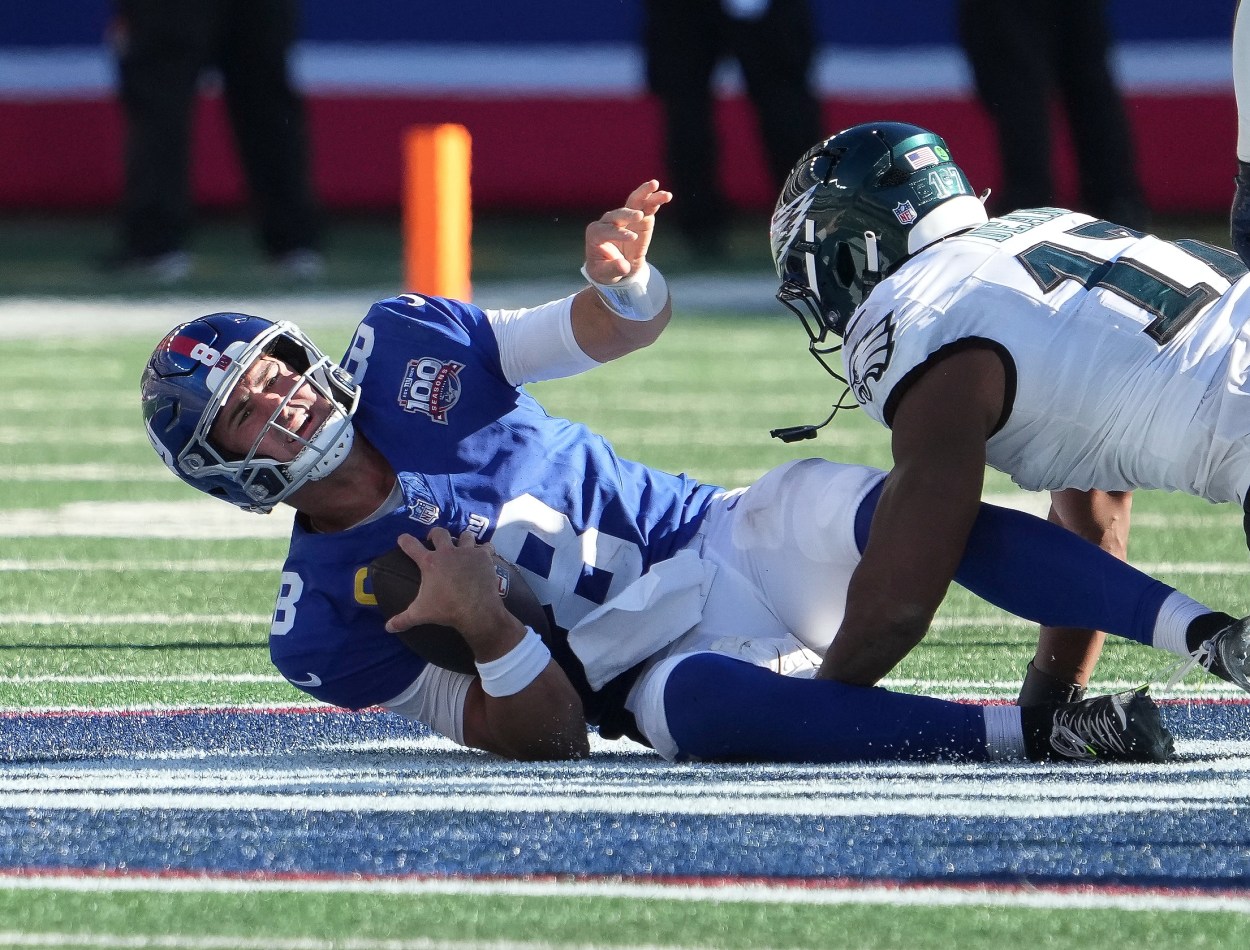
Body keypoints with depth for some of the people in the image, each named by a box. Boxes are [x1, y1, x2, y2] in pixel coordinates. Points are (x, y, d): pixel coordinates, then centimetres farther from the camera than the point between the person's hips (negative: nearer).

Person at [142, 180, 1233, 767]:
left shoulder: (406, 347, 4)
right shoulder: (326, 625, -6)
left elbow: (630, 326, 10)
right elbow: (546, 743, -9)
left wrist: (621, 279, -15)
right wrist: (488, 629, -30)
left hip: (736, 537, 3)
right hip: (663, 659, -3)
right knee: (697, 703, -40)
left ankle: (1213, 631, -34)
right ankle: (1034, 733, -43)